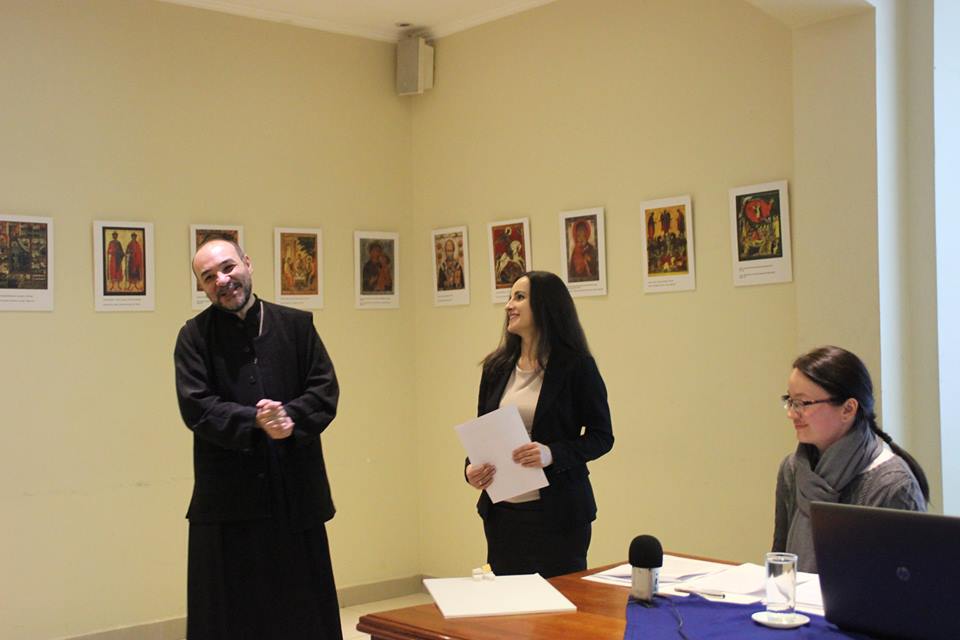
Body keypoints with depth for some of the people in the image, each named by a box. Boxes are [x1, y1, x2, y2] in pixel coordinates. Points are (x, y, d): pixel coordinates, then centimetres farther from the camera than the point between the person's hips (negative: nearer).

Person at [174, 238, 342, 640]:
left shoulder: (297, 325, 6)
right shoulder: (195, 336, 1)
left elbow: (325, 391, 0)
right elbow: (196, 407, -10)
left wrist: (290, 418, -19)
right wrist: (255, 421, -23)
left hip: (297, 493, 2)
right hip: (227, 498, -2)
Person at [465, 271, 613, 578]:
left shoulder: (576, 366, -7)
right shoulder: (496, 367, 8)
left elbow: (602, 436, -5)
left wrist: (552, 454, -20)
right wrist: (471, 468, -6)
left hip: (557, 513, -4)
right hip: (502, 512, 5)